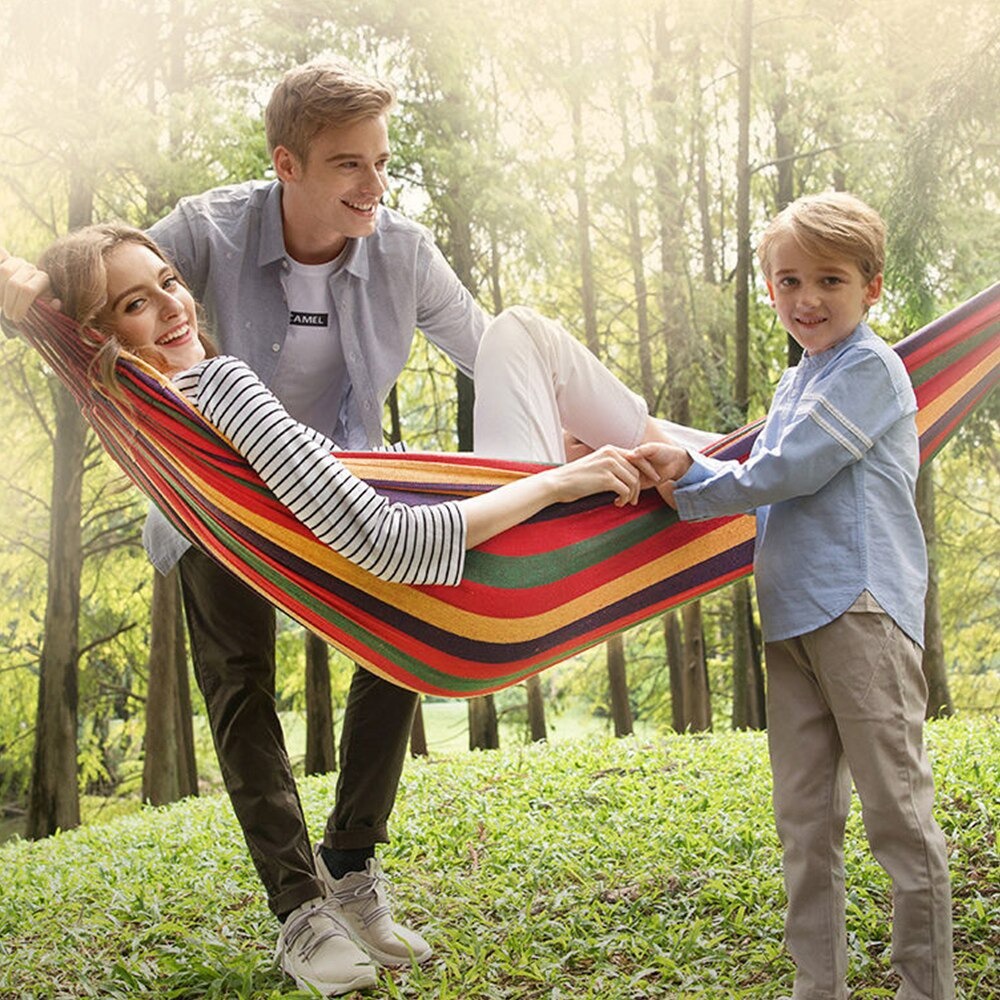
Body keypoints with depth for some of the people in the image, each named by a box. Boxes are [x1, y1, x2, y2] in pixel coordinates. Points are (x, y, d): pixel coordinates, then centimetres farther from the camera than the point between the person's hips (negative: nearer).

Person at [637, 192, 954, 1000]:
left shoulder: (870, 368, -6)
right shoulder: (794, 384, 21)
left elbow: (787, 471, -12)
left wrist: (691, 482, -1)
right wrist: (693, 470, 11)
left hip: (861, 608, -8)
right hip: (792, 615, 9)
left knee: (897, 808, -3)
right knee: (805, 818, 10)